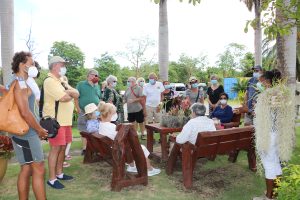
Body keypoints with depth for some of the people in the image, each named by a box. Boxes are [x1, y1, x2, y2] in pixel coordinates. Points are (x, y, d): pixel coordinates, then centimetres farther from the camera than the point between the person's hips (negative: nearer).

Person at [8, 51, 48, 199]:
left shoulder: (20, 83, 15)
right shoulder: (20, 84, -16)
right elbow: (25, 112, -24)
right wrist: (40, 130, -12)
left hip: (26, 132, 10)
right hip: (26, 133, -10)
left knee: (26, 169, 14)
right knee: (39, 170, -3)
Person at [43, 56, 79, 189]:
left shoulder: (60, 81, 19)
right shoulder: (50, 81, -11)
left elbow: (77, 94, 11)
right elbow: (63, 98, -22)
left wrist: (68, 92, -10)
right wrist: (71, 94, 1)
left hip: (65, 120, 9)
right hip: (55, 121, -9)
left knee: (63, 147, 13)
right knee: (56, 148, -5)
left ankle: (59, 173, 25)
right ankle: (52, 179, 5)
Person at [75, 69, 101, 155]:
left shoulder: (97, 86, 13)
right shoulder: (81, 84, -2)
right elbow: (76, 98, -5)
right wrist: (79, 109, -11)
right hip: (84, 112, -4)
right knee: (84, 131, 3)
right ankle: (84, 148, 13)